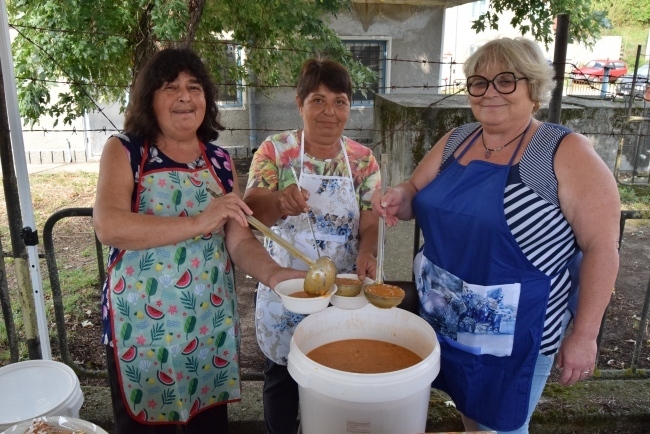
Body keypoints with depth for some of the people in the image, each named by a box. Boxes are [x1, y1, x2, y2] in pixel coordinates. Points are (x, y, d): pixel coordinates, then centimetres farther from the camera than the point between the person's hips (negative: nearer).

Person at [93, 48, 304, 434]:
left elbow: (240, 239, -2)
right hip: (142, 327, -2)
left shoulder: (219, 160, 3)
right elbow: (108, 226, -21)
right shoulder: (125, 151, -6)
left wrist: (272, 273, -22)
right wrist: (198, 222, -30)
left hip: (211, 324, 3)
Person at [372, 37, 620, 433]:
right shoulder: (454, 141, 2)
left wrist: (584, 334, -14)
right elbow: (416, 197, 12)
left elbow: (601, 248, -14)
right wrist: (400, 197, -12)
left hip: (514, 332, -5)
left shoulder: (567, 153, -15)